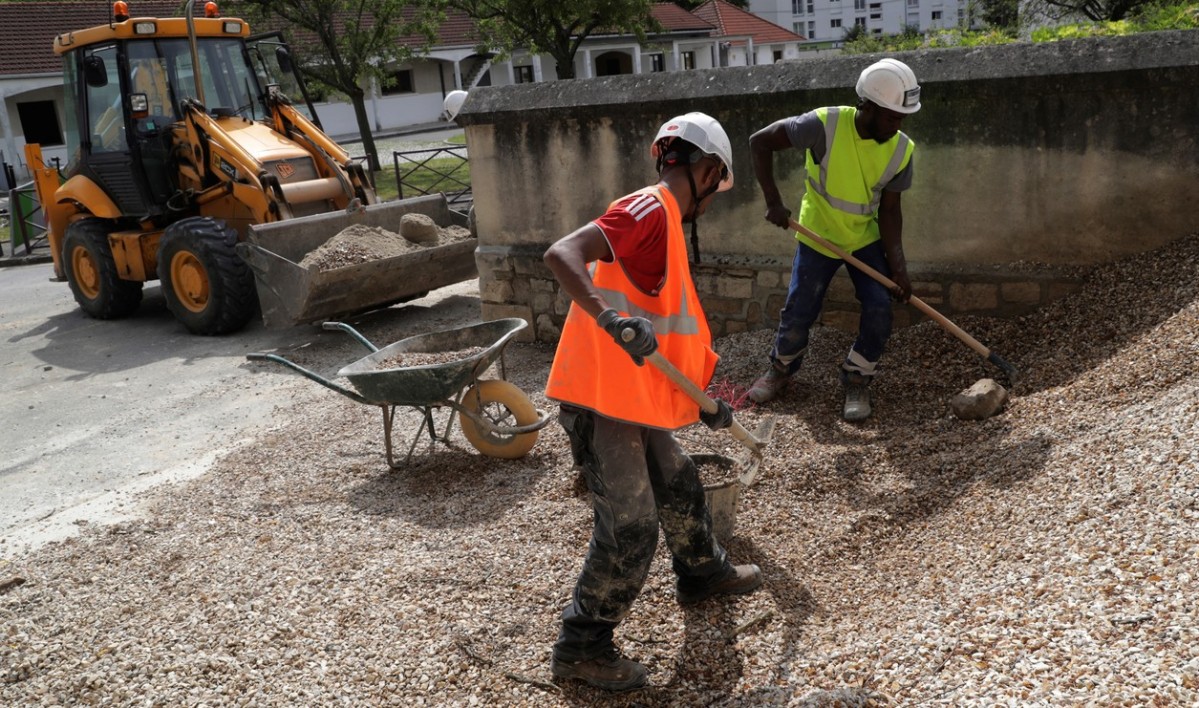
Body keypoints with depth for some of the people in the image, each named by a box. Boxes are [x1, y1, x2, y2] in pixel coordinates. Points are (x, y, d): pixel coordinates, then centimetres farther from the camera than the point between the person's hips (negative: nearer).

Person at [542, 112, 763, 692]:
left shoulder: (666, 222, 17)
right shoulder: (649, 209, -14)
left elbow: (670, 327, 22)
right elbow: (561, 255, -27)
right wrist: (610, 319, -40)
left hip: (636, 398, 10)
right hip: (599, 398, -10)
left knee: (679, 485, 25)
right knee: (630, 527, -3)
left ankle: (702, 573, 49)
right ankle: (581, 645, 13)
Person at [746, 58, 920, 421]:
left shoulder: (901, 150, -15)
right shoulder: (825, 125, -26)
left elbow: (889, 209, -9)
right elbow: (760, 142, -20)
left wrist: (897, 265, -19)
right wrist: (773, 202, -24)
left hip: (867, 238, 2)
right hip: (819, 235, -2)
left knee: (879, 309, -11)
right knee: (798, 314, 1)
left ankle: (856, 381, 11)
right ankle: (781, 370, 31)